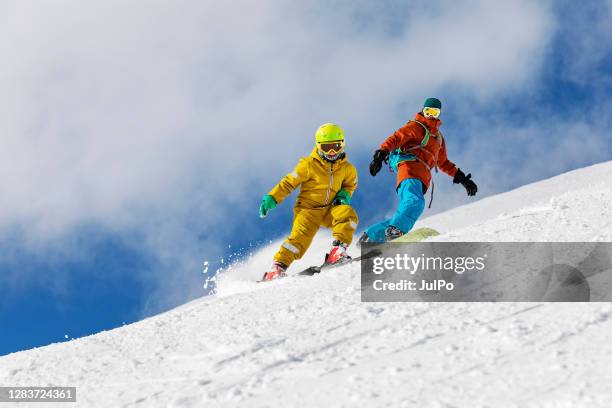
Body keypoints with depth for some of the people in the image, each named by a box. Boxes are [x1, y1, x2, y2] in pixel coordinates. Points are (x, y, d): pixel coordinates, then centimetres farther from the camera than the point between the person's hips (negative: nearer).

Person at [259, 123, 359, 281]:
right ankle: (277, 267, -19)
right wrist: (271, 198, -12)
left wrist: (344, 194, -1)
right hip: (308, 208, -3)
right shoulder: (309, 165, -7)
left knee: (347, 213, -28)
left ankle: (338, 250, -29)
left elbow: (350, 184, 23)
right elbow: (289, 182, -4)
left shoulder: (347, 168, 4)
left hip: (330, 209, 3)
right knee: (301, 236, -25)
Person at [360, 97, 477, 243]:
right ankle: (394, 231, -51)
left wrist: (461, 177, 30)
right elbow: (396, 138, -4)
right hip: (410, 169, -7)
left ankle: (372, 235, 0)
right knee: (415, 202, -33)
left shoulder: (438, 137, 33)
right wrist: (381, 154, -22)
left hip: (423, 179, 7)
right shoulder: (416, 126, 11)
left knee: (403, 214, -6)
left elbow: (443, 163, 39)